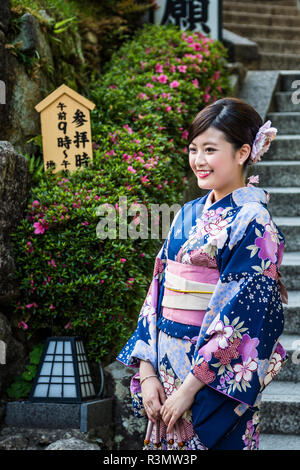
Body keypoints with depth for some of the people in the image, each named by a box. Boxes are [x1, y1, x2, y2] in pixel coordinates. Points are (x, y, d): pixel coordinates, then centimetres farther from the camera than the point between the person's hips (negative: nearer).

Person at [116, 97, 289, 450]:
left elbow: (240, 313, -17)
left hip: (218, 381, -6)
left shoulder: (252, 222, -12)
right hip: (167, 372, 6)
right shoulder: (188, 214, 9)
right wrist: (147, 373, -1)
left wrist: (190, 387, -17)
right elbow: (160, 290, 7)